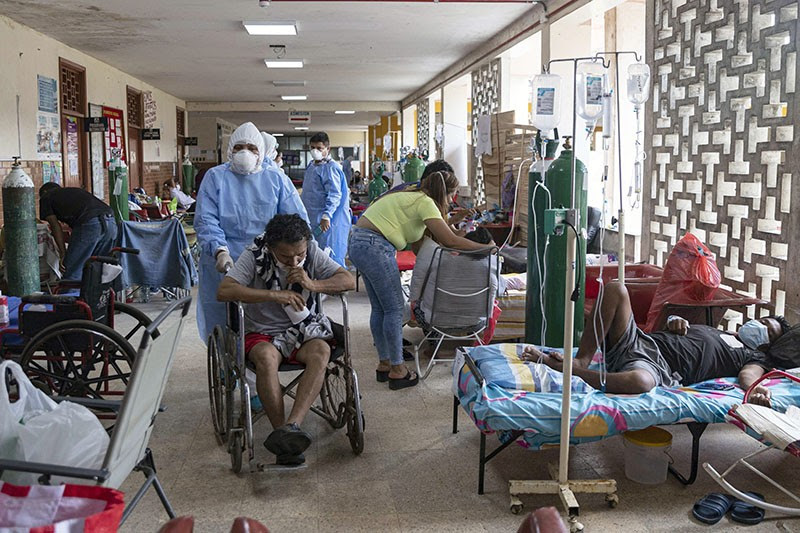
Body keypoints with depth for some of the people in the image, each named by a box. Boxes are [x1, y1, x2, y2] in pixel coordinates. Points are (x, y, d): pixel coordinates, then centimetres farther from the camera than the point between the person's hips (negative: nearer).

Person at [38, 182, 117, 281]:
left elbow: (55, 226, 13)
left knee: (71, 276, 2)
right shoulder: (74, 190, 39)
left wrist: (63, 254, 12)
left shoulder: (46, 197, 23)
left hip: (89, 225, -7)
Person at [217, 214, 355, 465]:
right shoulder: (254, 256, -11)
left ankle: (293, 424, -43)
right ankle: (284, 434, -36)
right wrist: (274, 295, -29)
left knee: (321, 351, -32)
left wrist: (313, 285, -22)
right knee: (266, 356, -36)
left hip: (304, 331, 2)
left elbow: (349, 281, -5)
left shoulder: (312, 252, -3)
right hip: (263, 333, -2)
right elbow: (223, 291, -23)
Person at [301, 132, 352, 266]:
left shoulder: (331, 168, -14)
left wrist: (326, 215, -30)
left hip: (327, 221, -9)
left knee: (331, 255, -8)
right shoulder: (311, 166, 14)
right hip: (313, 219, 10)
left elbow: (334, 195, -22)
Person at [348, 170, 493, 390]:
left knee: (379, 308, 16)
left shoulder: (412, 197, 18)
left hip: (358, 243, 10)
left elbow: (418, 242, 20)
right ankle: (397, 371, 7)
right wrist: (486, 248, -5)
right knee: (394, 308, -1)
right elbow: (450, 240, -15)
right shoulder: (425, 202, -10)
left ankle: (384, 364, 25)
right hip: (374, 247, -10)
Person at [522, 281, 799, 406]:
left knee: (639, 381, -46)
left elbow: (748, 376, -5)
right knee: (615, 289, -16)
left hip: (660, 367, -7)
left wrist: (756, 390, -32)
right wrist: (674, 323, 10)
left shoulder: (755, 358, 18)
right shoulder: (714, 329, 38)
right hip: (639, 342, 7)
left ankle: (564, 367, -31)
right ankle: (582, 359, -19)